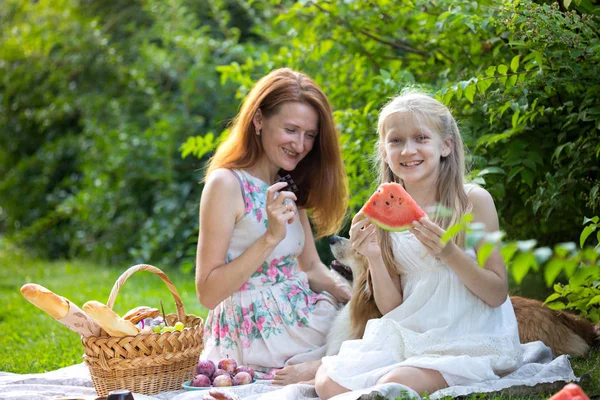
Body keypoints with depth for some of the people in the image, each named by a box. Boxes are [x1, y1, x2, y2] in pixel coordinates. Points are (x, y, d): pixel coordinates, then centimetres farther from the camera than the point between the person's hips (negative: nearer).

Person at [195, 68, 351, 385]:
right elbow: (208, 293, -16)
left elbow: (312, 268, 12)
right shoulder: (226, 184, -13)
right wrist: (270, 238, -24)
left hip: (297, 318, 8)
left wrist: (354, 296, -7)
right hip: (255, 333, -8)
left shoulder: (291, 187, 12)